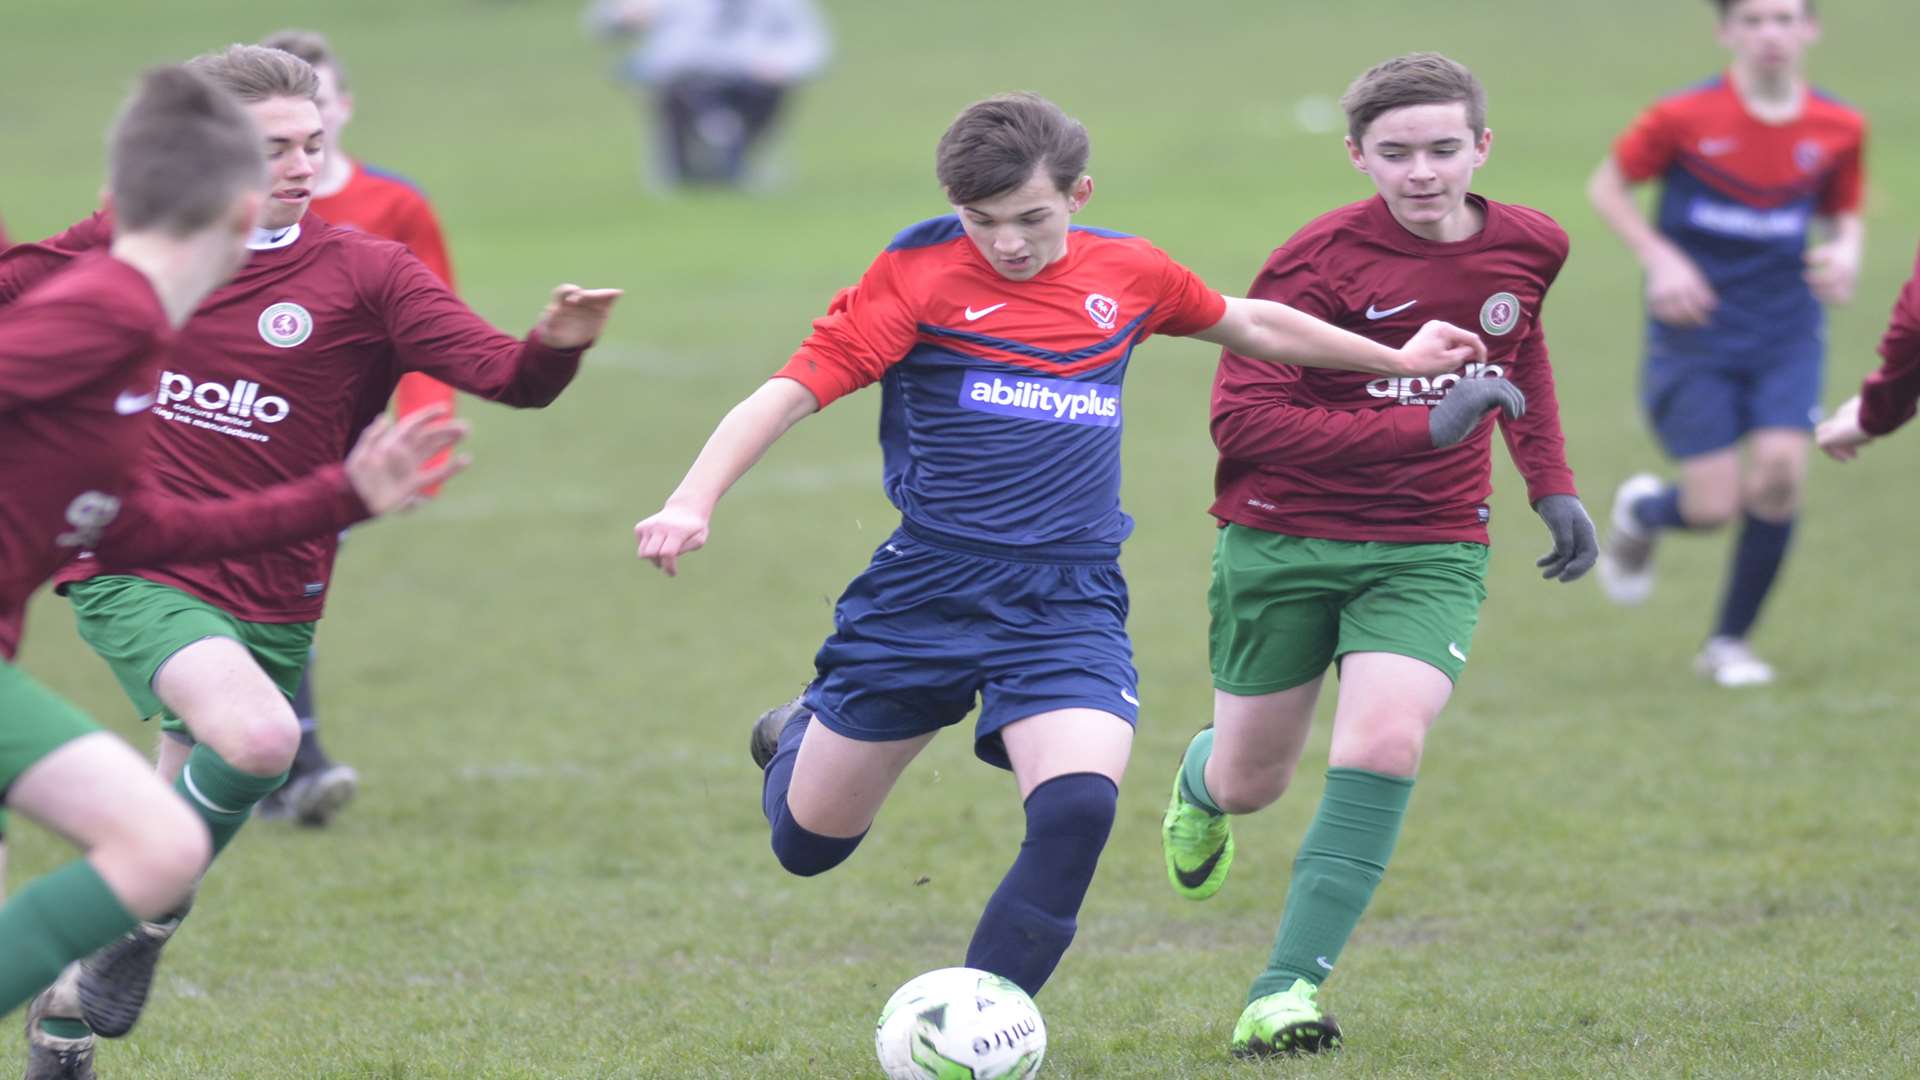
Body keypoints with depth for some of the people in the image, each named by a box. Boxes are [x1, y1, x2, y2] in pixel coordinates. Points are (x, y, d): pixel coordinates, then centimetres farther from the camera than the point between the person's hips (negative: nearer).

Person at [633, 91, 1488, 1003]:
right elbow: (792, 391, -13)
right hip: (927, 587, -2)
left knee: (1080, 808, -26)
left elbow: (1251, 324, 25)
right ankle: (800, 735, 47)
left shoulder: (1126, 274, 6)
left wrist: (1396, 359, 34)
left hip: (1068, 602, 2)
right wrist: (692, 502, -26)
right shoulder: (919, 274, -7)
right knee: (808, 844, 9)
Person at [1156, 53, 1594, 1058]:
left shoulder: (1530, 248, -1)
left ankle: (1289, 989, -20)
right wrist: (1423, 427, -28)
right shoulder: (1318, 261, -17)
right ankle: (1198, 783, 50)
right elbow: (1240, 417, -22)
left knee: (1384, 742, -23)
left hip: (1428, 550, 2)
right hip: (1283, 541, -2)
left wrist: (1552, 485, 17)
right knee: (1250, 785, 9)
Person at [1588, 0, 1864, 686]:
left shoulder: (1838, 129, -3)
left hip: (1787, 328, 3)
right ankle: (1641, 513, 31)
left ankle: (1729, 642, 5)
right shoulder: (1685, 118, -12)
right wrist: (1660, 257, -13)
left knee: (1780, 471, -16)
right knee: (1714, 507, -9)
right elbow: (1607, 186, 1)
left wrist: (1845, 254, -9)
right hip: (1697, 329, -3)